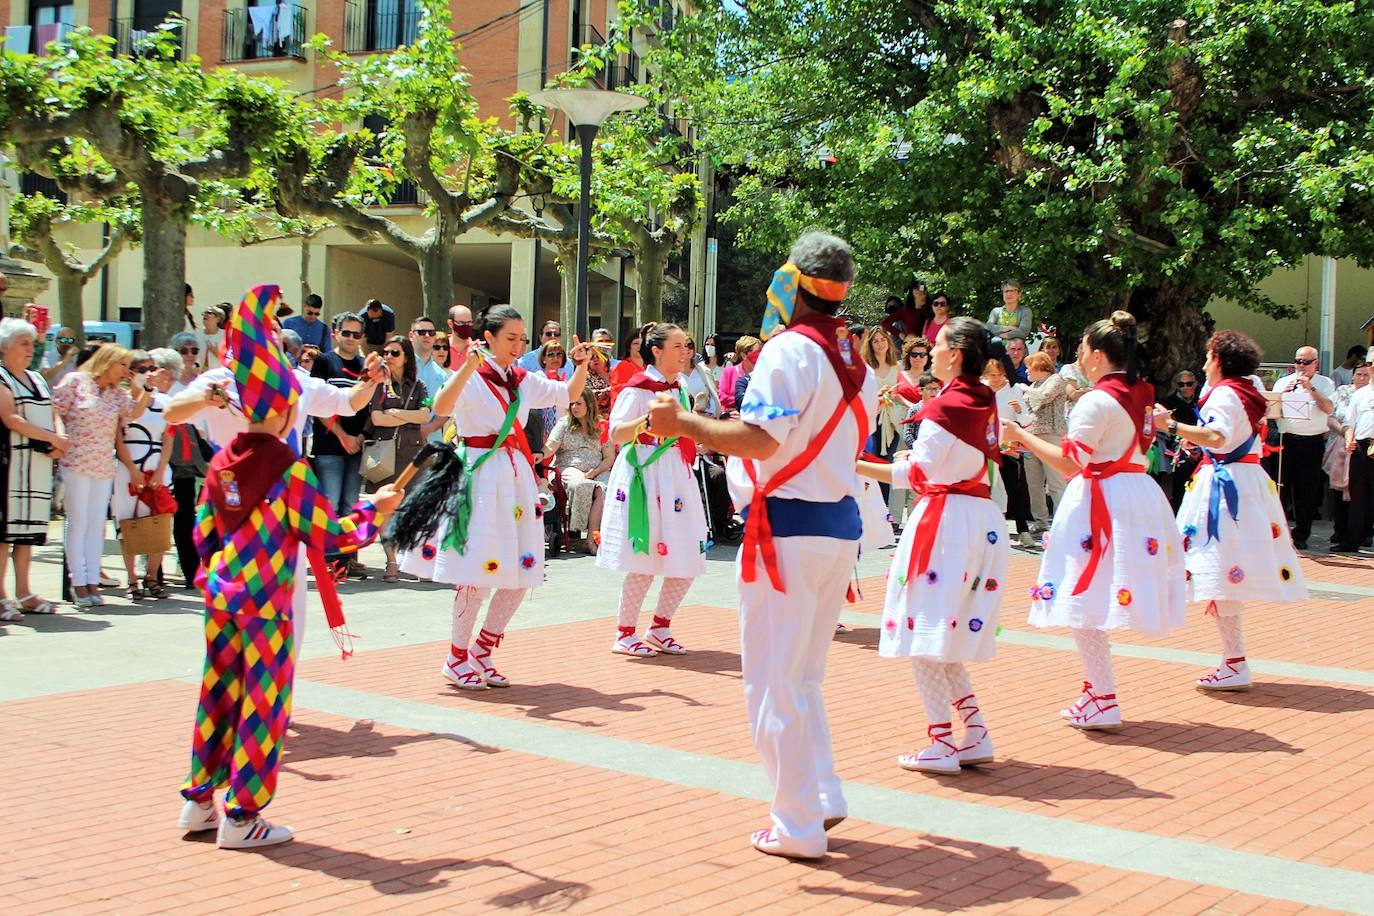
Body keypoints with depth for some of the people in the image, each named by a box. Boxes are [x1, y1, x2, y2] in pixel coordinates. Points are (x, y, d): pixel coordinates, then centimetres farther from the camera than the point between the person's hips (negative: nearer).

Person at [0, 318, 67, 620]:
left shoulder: (37, 379, 20)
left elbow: (53, 414, 15)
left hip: (39, 463, 7)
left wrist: (60, 439, -6)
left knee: (29, 527, 8)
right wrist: (52, 438, -17)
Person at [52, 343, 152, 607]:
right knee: (78, 523, -3)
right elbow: (54, 412, -2)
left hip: (105, 467, 5)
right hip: (76, 464, -5)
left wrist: (146, 390, -13)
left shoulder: (118, 393, 12)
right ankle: (78, 584, 2)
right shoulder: (76, 381, -1)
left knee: (97, 525, 5)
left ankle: (93, 582, 9)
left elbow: (134, 412, -4)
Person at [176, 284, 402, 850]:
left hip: (221, 592, 7)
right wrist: (373, 509, 0)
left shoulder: (221, 463, 4)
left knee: (220, 692, 16)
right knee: (264, 702, 3)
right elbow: (329, 535, -13)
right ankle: (241, 817, 8)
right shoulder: (289, 469, -15)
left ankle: (199, 801, 25)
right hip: (265, 601, -7)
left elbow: (203, 533, 8)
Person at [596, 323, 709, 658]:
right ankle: (625, 633, 7)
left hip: (677, 477, 8)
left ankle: (660, 627, 20)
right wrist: (649, 419, -27)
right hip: (644, 476, -8)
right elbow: (616, 433, -15)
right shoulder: (638, 387, -8)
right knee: (645, 560, -6)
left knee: (687, 557, 5)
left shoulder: (680, 389, 15)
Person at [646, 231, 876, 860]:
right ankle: (823, 798, 20)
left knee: (774, 681, 0)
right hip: (840, 525, 9)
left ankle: (798, 826, 5)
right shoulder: (855, 363, 13)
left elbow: (759, 439, -23)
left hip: (788, 527, -9)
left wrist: (683, 423, -13)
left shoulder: (788, 350, -13)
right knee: (803, 677, 21)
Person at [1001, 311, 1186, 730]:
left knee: (1085, 600, -3)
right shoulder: (1142, 394, 10)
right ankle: (1097, 689, 18)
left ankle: (1104, 700, -3)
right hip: (1138, 496, 9)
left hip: (1100, 502, -9)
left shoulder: (1097, 400, -15)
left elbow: (1069, 462, -19)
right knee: (1094, 602, 15)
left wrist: (1019, 435, -12)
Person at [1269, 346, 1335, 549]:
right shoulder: (1283, 382, 11)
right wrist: (1283, 393, -13)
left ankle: (1301, 535, 10)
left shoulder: (1324, 383, 7)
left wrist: (1310, 388, -15)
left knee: (1307, 490, 3)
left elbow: (1328, 408, -9)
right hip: (1286, 439, 1)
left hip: (1312, 441, -1)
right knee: (1280, 485, -1)